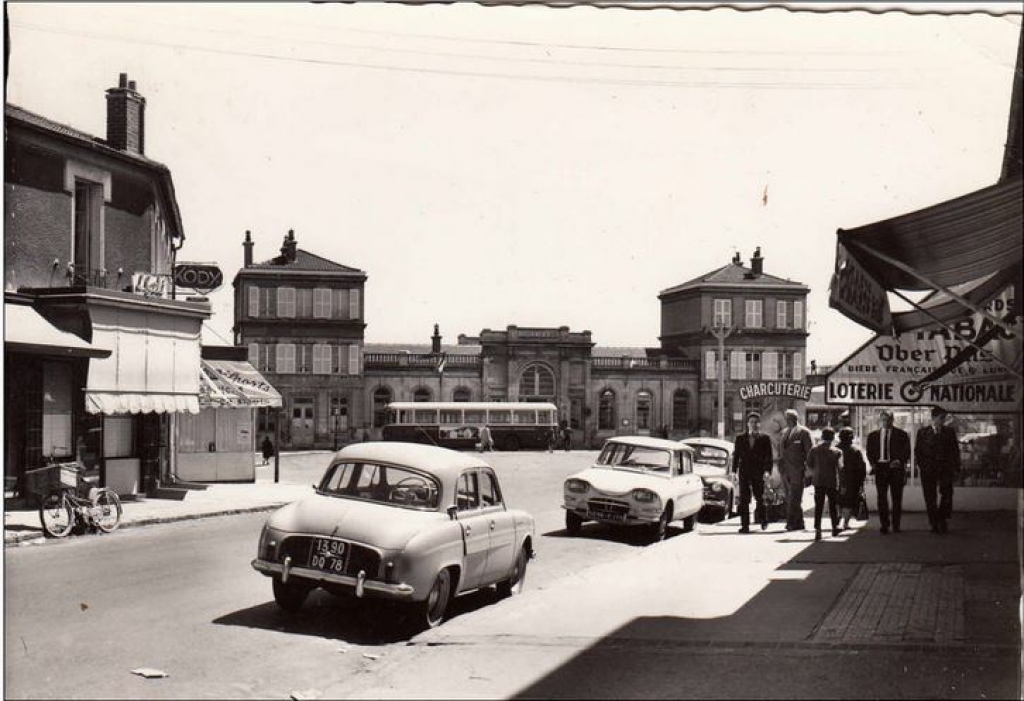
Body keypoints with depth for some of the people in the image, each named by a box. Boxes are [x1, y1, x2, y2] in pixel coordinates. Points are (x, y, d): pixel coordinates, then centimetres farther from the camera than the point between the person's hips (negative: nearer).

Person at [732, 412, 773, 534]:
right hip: (744, 472, 1)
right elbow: (736, 455, 10)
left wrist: (767, 471, -14)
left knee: (760, 498, 7)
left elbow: (768, 456, -1)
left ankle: (763, 519, 32)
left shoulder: (765, 439, 3)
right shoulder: (740, 438, 10)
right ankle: (745, 525, 0)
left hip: (758, 473, -1)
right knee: (744, 500, -2)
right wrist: (734, 470, 2)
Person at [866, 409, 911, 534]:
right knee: (882, 498, -1)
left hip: (896, 468, -1)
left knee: (896, 498, 1)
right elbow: (870, 452, 12)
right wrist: (873, 463, -4)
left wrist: (900, 461, -14)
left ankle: (896, 526, 9)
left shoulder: (901, 434, 6)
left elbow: (906, 451, 2)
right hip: (880, 468, 1)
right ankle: (884, 525, 4)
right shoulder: (873, 435, 13)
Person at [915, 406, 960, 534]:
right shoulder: (923, 432, 7)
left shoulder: (949, 431, 9)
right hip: (928, 470, 0)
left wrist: (955, 467, 1)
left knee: (947, 494, -11)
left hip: (945, 468, 0)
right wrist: (920, 465, -5)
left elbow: (955, 450, 9)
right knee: (930, 498, 2)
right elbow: (918, 451, 6)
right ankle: (934, 524, 10)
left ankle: (942, 519, 4)